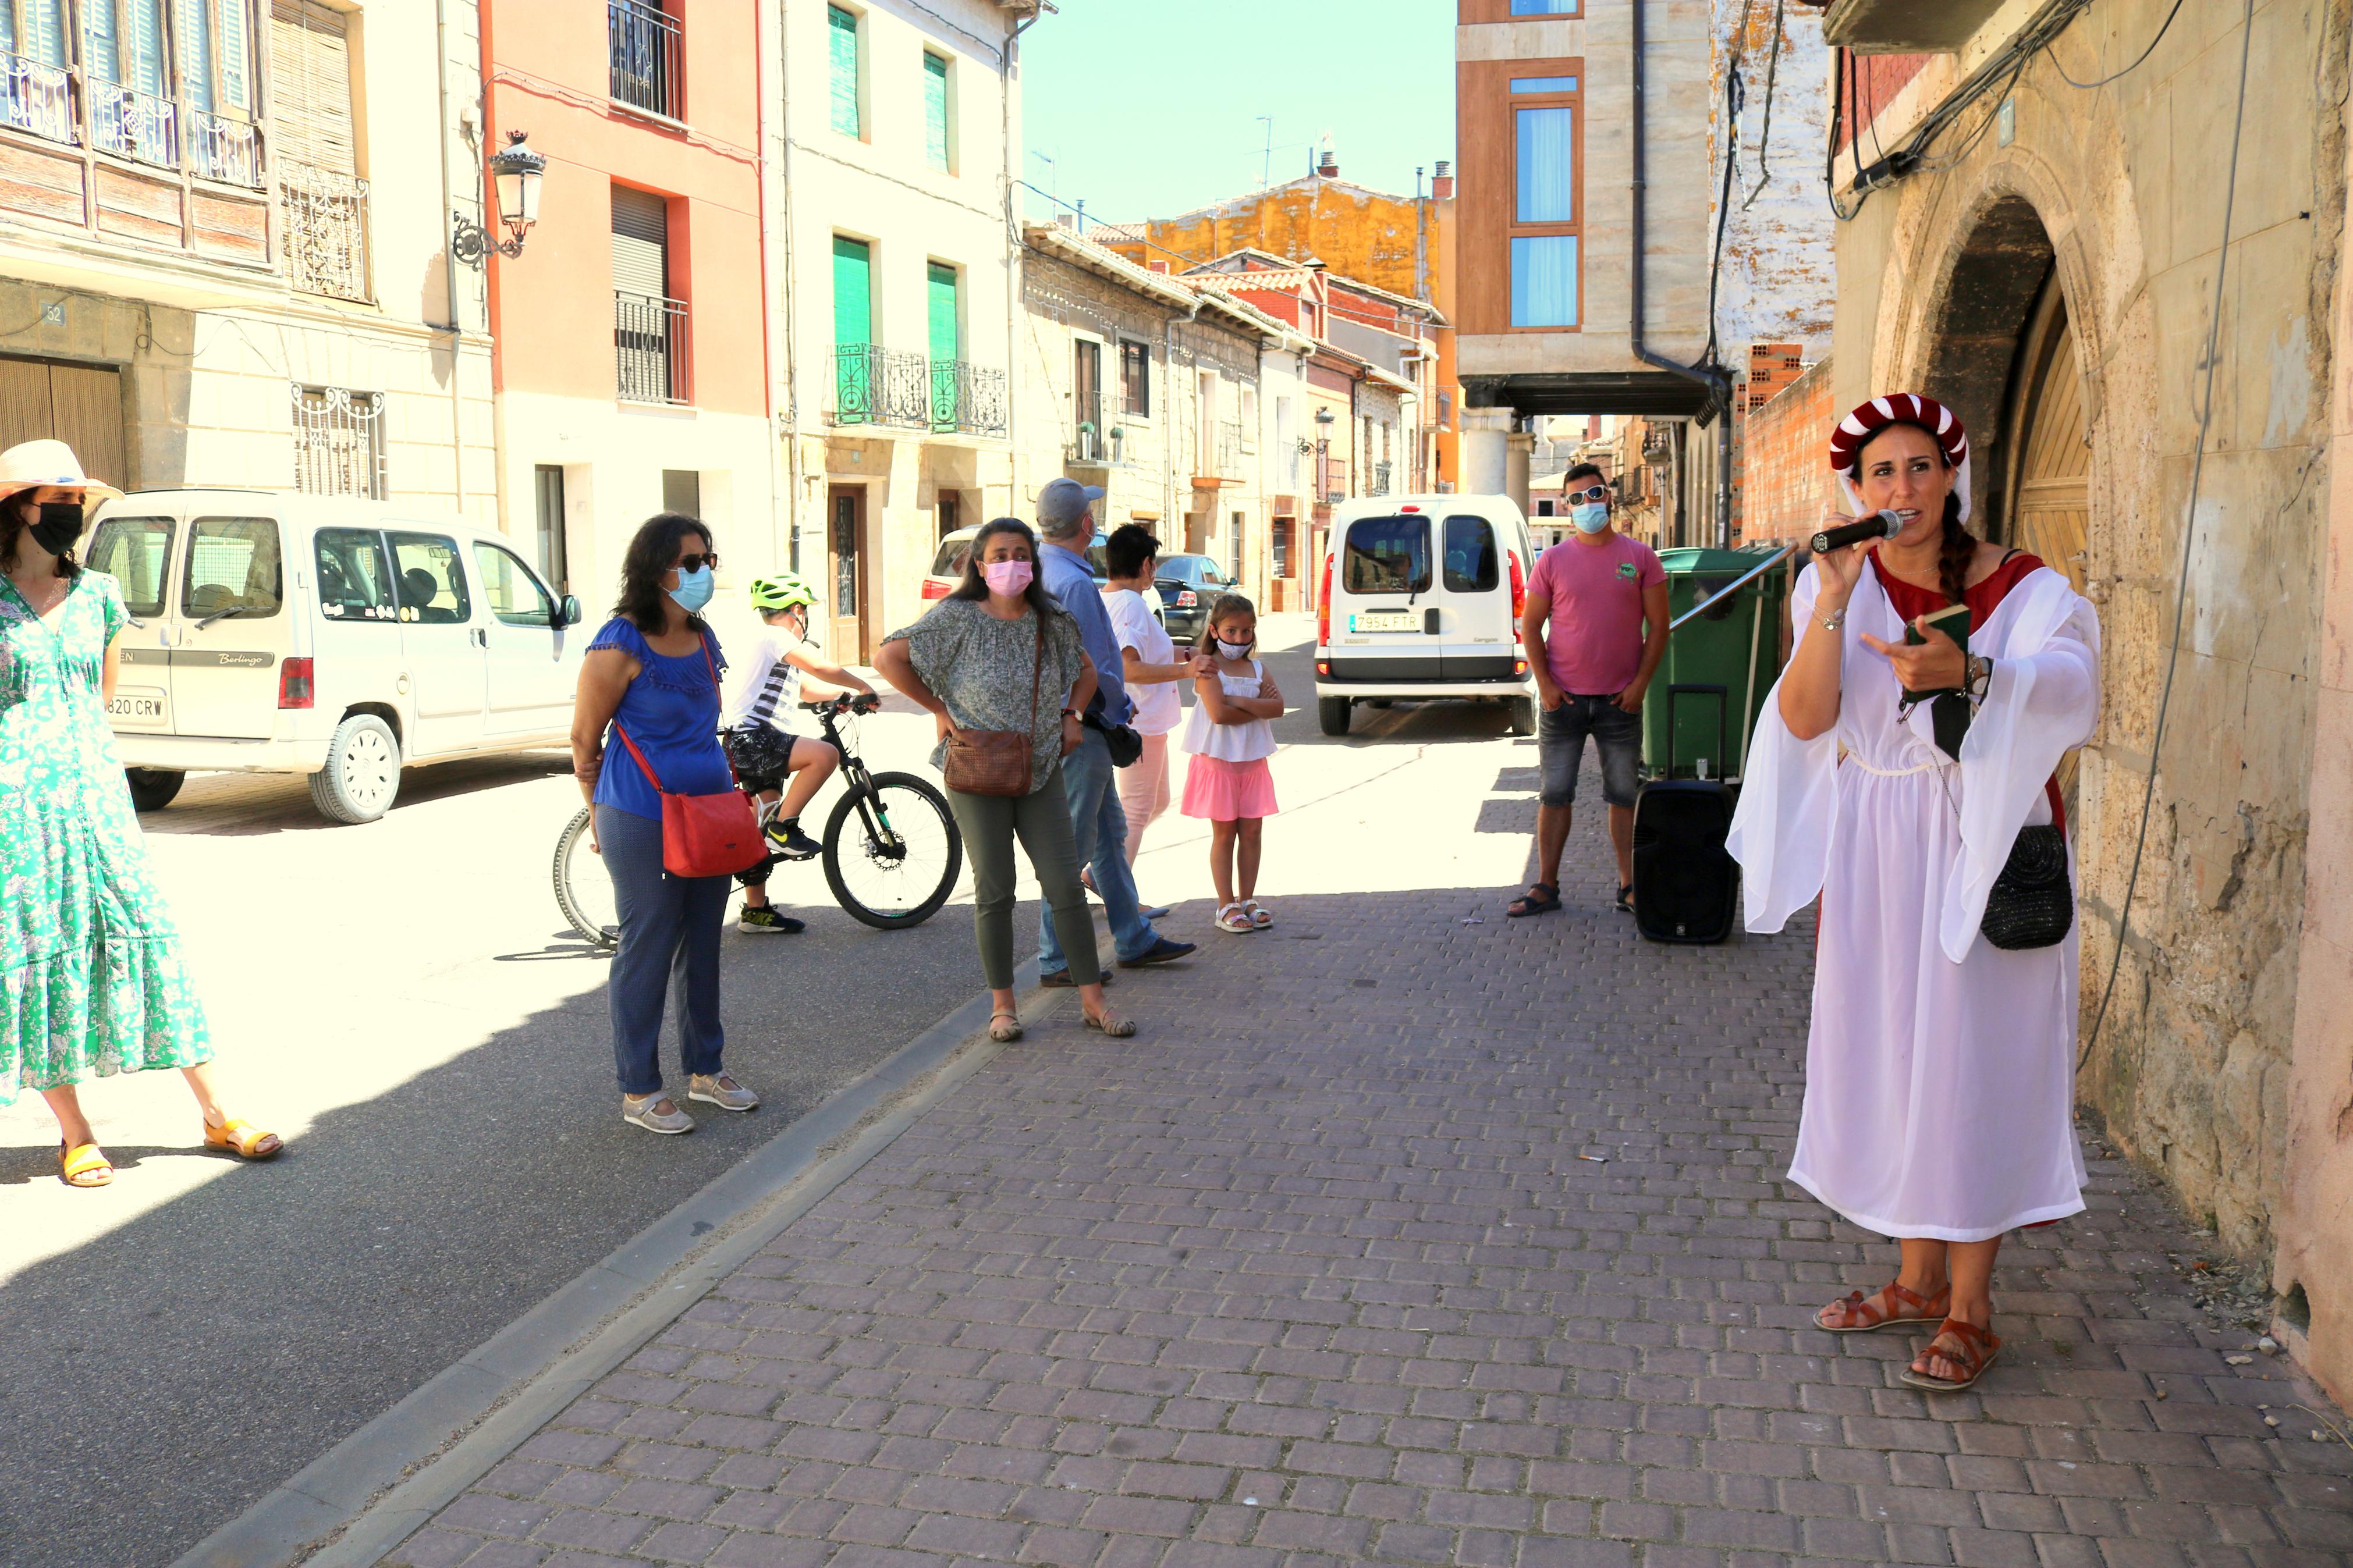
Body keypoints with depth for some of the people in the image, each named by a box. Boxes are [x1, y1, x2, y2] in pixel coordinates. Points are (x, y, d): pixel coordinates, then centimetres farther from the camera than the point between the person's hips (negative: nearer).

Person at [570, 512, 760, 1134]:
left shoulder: (703, 639, 9)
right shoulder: (621, 645, -14)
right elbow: (584, 738, -8)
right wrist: (603, 818, 0)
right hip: (643, 821, -7)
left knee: (702, 946, 15)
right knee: (648, 950, 1)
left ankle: (706, 1069, 29)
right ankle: (639, 1091, 12)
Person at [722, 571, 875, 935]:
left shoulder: (777, 646, 25)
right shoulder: (777, 638, -7)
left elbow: (803, 688, 38)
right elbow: (819, 667, -20)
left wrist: (842, 694, 29)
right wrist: (862, 687, -8)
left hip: (754, 745, 11)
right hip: (751, 740, -11)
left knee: (768, 823, 12)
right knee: (824, 754, -28)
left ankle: (756, 911, 18)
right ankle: (783, 827, -20)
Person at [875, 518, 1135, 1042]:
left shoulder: (1052, 621, 4)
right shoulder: (957, 619, -7)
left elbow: (1086, 669, 23)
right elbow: (888, 658, -8)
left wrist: (1072, 714, 7)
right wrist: (939, 709, -6)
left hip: (1042, 770, 3)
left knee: (1066, 885, 0)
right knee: (994, 891, 3)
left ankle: (1093, 1000, 7)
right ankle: (1002, 1004, 15)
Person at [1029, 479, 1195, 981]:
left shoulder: (1042, 572, 10)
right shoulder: (1075, 583, -21)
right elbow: (1092, 670, -22)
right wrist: (1121, 708, -4)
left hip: (1068, 726, 10)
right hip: (1081, 728, -10)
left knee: (1110, 832, 17)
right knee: (1074, 844, -2)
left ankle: (1134, 939, 26)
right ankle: (1055, 961, 6)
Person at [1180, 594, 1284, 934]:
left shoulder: (1257, 668, 8)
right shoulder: (1208, 667, -9)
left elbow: (1278, 707, -7)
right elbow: (1218, 713, -22)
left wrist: (1238, 701, -18)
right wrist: (1258, 708, -12)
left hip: (1253, 761, 5)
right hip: (1218, 759, -5)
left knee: (1251, 832, 7)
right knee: (1224, 833, 1)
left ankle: (1247, 901, 17)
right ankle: (1227, 907, 7)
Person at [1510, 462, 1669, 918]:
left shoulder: (1640, 557, 3)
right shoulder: (1553, 561, 2)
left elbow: (1658, 625, 4)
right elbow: (1531, 625, 4)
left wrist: (1640, 683, -6)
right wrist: (1544, 683, -6)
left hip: (1621, 701, 0)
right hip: (1563, 700, 0)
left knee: (1624, 796, 7)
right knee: (1554, 795, 4)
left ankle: (1629, 886, 15)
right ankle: (1546, 887, 10)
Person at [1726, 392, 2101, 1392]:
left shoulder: (2020, 587, -3)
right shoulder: (1836, 585, 4)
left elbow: (2069, 683, -22)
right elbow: (1803, 719, -9)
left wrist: (1968, 673, -39)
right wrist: (1835, 601, -18)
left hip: (1980, 849, -3)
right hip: (1871, 854, 3)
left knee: (1972, 1060, -2)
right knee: (1889, 1055, 9)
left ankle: (1969, 1310, 8)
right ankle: (1917, 1280, 24)